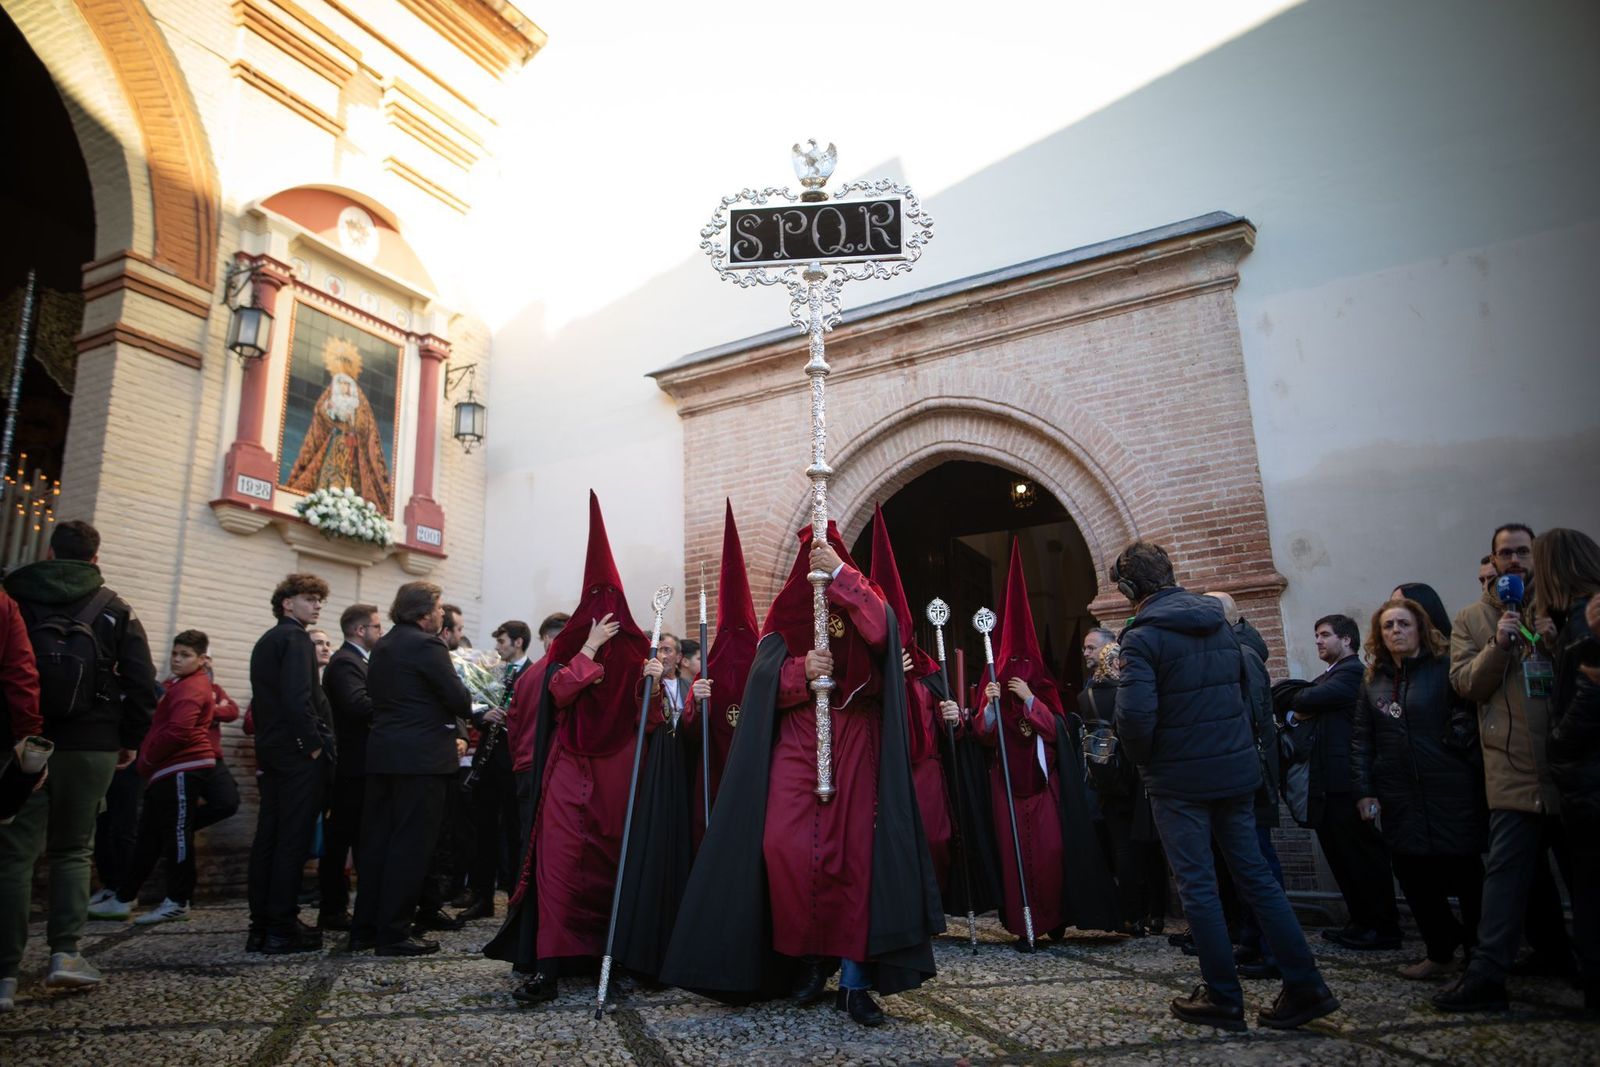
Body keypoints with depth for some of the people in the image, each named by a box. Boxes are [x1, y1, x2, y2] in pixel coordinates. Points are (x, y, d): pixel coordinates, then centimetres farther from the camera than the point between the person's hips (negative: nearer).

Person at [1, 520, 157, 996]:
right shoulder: (115, 610, 2)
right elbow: (142, 683, -2)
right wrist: (130, 740, 8)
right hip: (90, 745, 0)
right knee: (73, 849, 12)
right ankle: (65, 952, 4)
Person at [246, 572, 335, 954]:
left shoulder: (265, 641, 18)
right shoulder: (295, 638, -11)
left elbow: (261, 700, 19)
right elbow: (297, 698, -22)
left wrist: (265, 750, 19)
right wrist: (314, 744, -15)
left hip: (272, 751, 9)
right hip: (299, 752, -9)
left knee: (268, 837, 10)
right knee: (293, 840, -5)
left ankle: (261, 925, 16)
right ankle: (282, 928, 0)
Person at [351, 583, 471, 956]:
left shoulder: (381, 646, 14)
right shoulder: (426, 645, -13)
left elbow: (376, 696, 18)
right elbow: (458, 700, -14)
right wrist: (468, 707, 7)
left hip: (382, 754, 8)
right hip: (421, 757, -8)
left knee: (376, 840, 12)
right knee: (410, 845, -2)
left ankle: (365, 927, 20)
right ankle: (394, 932, 2)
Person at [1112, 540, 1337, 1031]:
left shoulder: (1143, 635, -16)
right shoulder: (1219, 621, 6)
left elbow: (1135, 715, -24)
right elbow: (1247, 687, 16)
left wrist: (1144, 757, -5)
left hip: (1179, 779, -6)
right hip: (1236, 769, 7)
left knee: (1198, 886, 5)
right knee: (1255, 875, 15)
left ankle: (1224, 998, 14)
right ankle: (1304, 985, 17)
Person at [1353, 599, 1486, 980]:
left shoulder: (1446, 668, -3)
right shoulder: (1373, 680, 9)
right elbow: (1361, 740, 9)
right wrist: (1364, 790, 4)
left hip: (1450, 793, -4)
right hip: (1400, 798, 4)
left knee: (1465, 873, 5)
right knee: (1415, 878, 5)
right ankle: (1440, 951, 22)